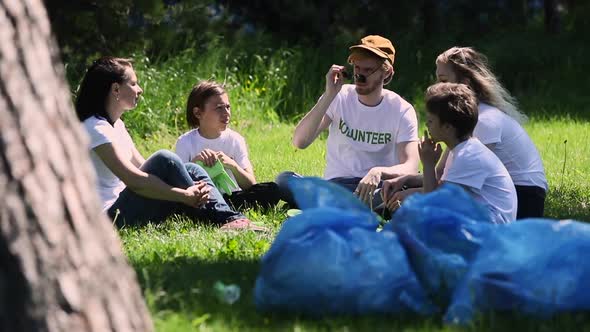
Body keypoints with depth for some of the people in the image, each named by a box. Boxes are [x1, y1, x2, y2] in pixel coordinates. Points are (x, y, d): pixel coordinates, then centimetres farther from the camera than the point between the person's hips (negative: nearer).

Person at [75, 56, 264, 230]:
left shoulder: (116, 124, 16)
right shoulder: (96, 128, -15)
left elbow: (142, 167, 10)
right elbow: (132, 179, -23)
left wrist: (188, 191, -7)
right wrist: (185, 196, -23)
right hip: (113, 216, -10)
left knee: (191, 171, 0)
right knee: (165, 160, -22)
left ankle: (230, 218, -18)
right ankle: (225, 221, -16)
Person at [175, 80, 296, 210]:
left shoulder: (235, 139, 2)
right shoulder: (186, 142, -2)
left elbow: (251, 185, -3)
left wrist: (233, 165, -21)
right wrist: (194, 163, -24)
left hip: (231, 198, 1)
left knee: (270, 189, -25)